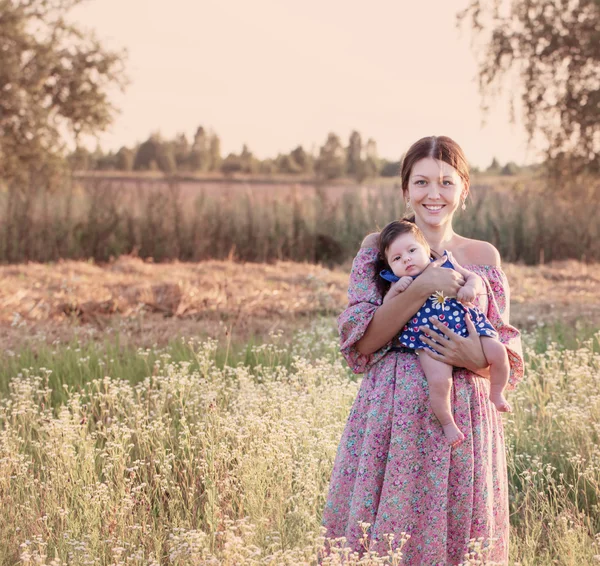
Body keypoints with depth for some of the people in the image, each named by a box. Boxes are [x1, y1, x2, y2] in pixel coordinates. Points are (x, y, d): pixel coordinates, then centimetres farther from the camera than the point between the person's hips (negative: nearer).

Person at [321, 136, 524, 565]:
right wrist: (422, 288, -17)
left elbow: (508, 352, 9)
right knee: (381, 531, 0)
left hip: (465, 420, 2)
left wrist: (477, 359, -14)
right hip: (391, 417, -1)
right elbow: (361, 342, -7)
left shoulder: (484, 257, 7)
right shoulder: (378, 248, 2)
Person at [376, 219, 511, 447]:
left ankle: (496, 394, 17)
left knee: (497, 352, -13)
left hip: (466, 325, 3)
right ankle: (447, 423, -1)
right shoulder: (399, 283, 8)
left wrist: (470, 287, -11)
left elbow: (475, 278, 12)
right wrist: (395, 291, -11)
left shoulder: (445, 265, 11)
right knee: (439, 381, -26)